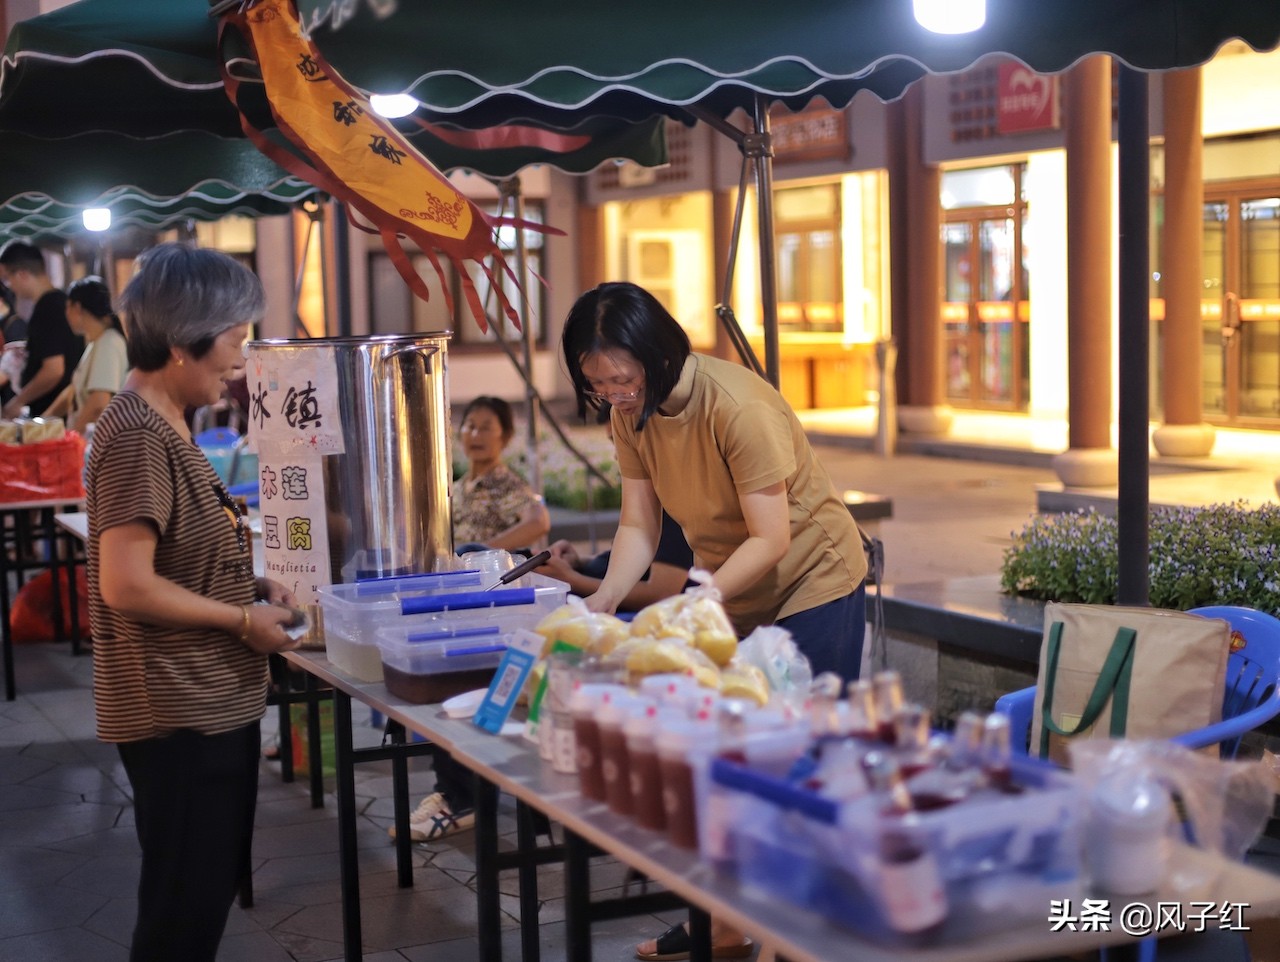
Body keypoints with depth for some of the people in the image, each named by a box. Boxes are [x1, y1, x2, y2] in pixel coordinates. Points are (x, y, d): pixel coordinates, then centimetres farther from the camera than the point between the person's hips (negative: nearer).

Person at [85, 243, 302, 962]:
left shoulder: (163, 424, 11)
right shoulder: (138, 435, -20)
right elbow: (127, 584, -25)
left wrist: (253, 585, 7)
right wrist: (243, 620, -16)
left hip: (211, 703, 10)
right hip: (178, 714, -10)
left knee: (210, 886, 20)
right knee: (187, 903, 1)